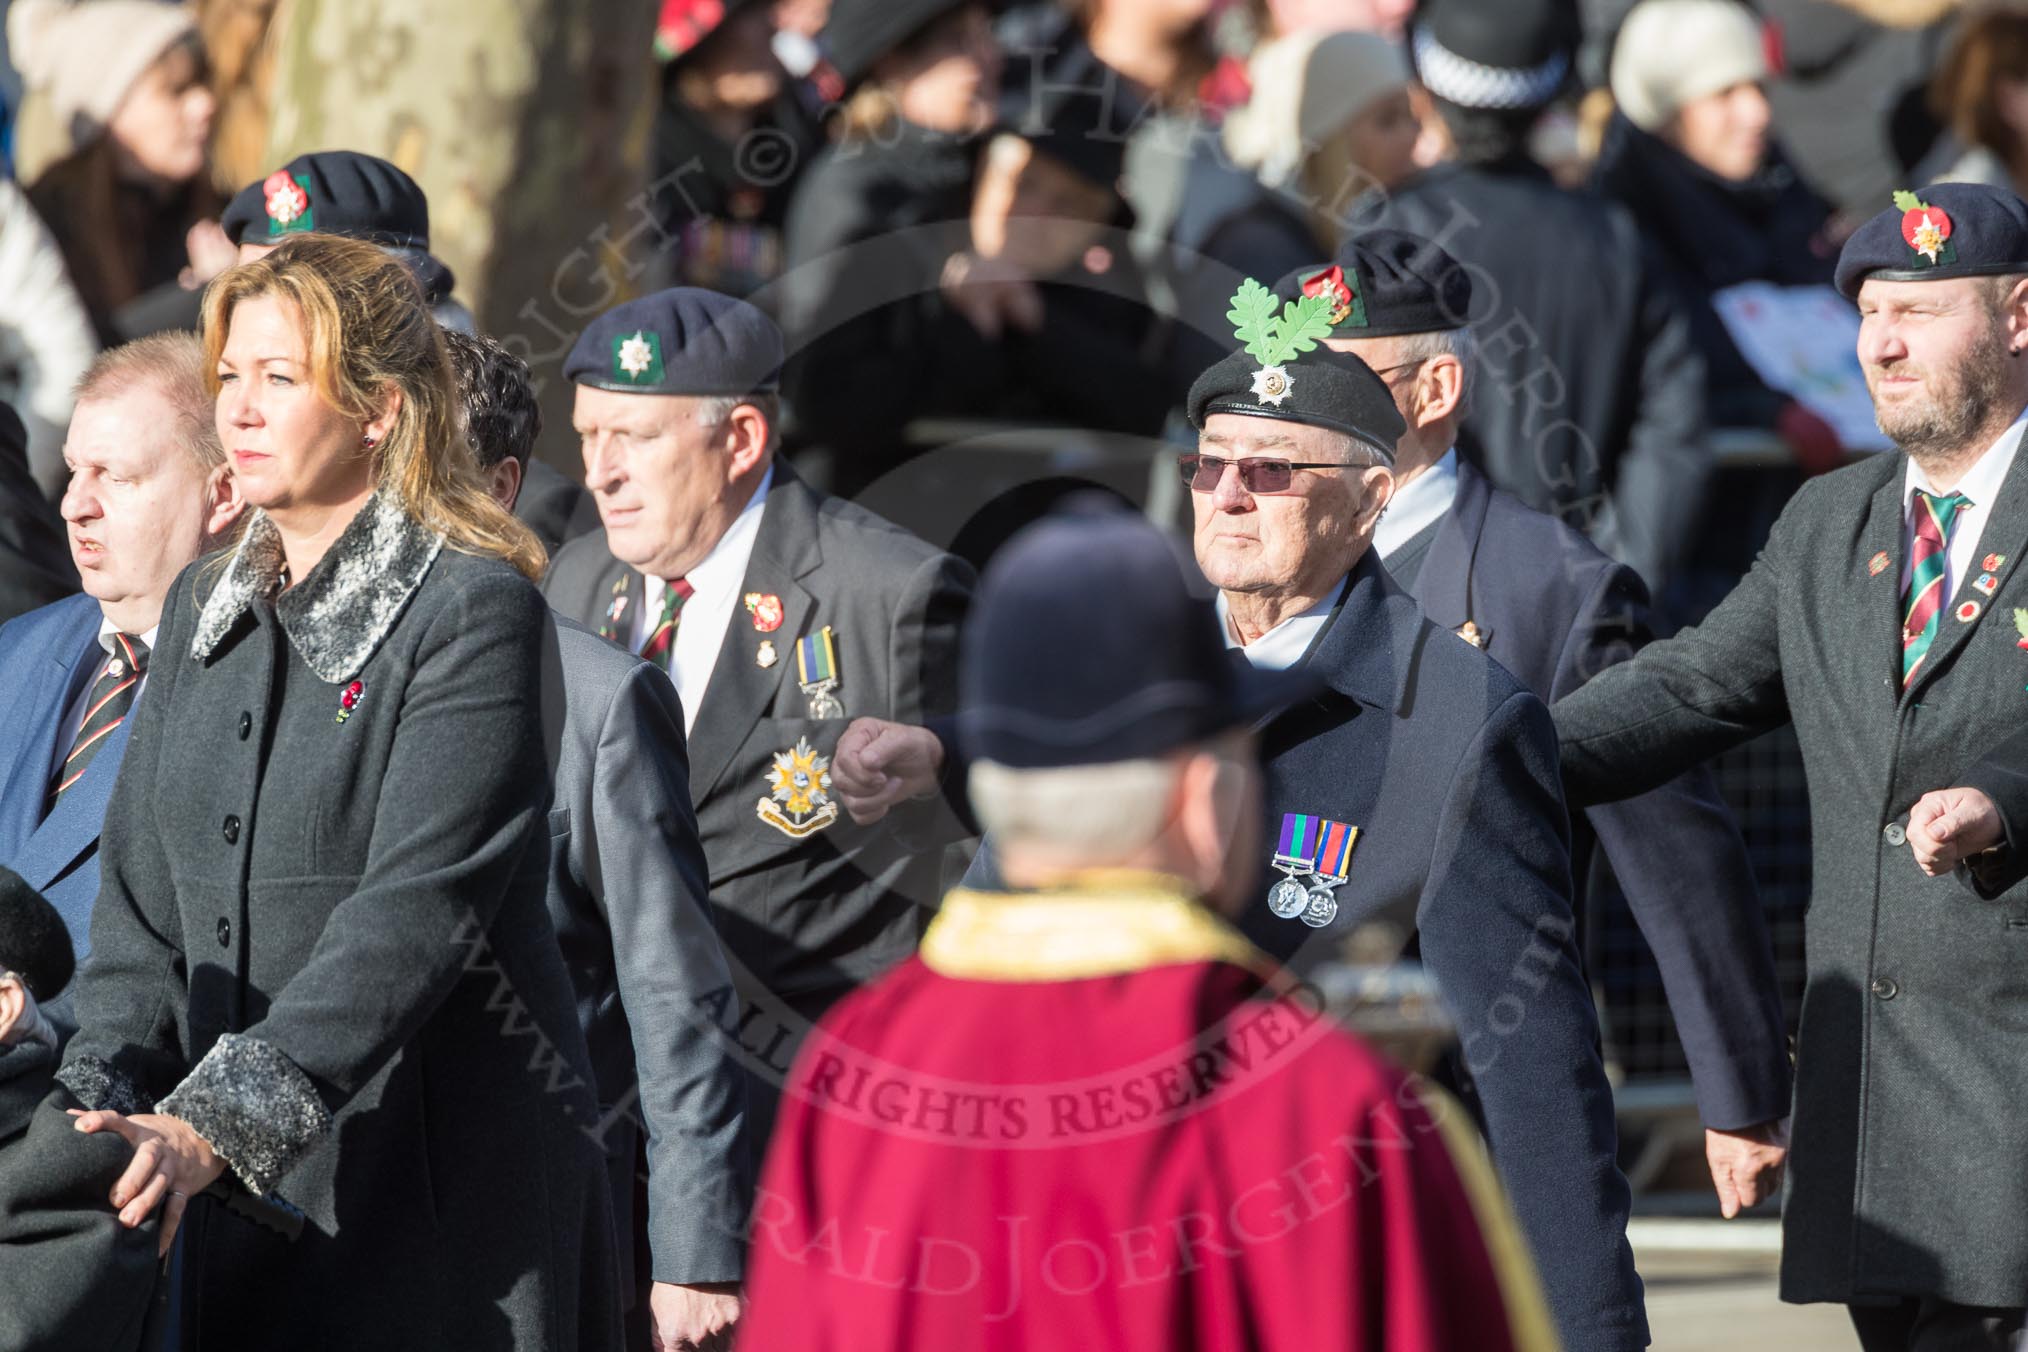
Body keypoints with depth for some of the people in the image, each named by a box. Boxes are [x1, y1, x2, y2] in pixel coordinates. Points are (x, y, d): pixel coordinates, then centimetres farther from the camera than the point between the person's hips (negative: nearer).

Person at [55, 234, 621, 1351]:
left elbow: (416, 918, -19)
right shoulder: (206, 609, 14)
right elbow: (144, 893, 11)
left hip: (445, 1190, -6)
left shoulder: (471, 610, -9)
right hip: (239, 1195, 6)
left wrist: (217, 1125, -27)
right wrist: (104, 1101, -7)